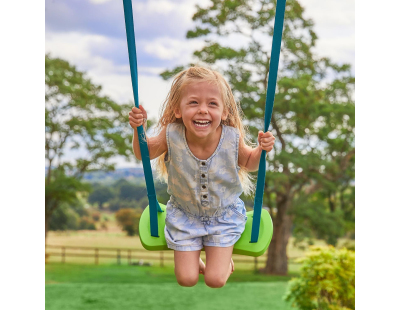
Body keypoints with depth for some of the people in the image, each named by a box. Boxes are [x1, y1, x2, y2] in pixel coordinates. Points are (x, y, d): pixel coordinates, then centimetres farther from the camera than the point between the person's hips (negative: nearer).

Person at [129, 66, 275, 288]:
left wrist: (262, 149, -22)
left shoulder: (232, 137, -24)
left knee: (215, 280, -3)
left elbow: (249, 163, -2)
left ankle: (224, 259, 33)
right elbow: (144, 153, -6)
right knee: (186, 279, 2)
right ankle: (191, 258, 38)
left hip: (224, 216, 0)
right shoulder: (172, 136, -26)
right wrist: (139, 128, -24)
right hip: (184, 215, 0)